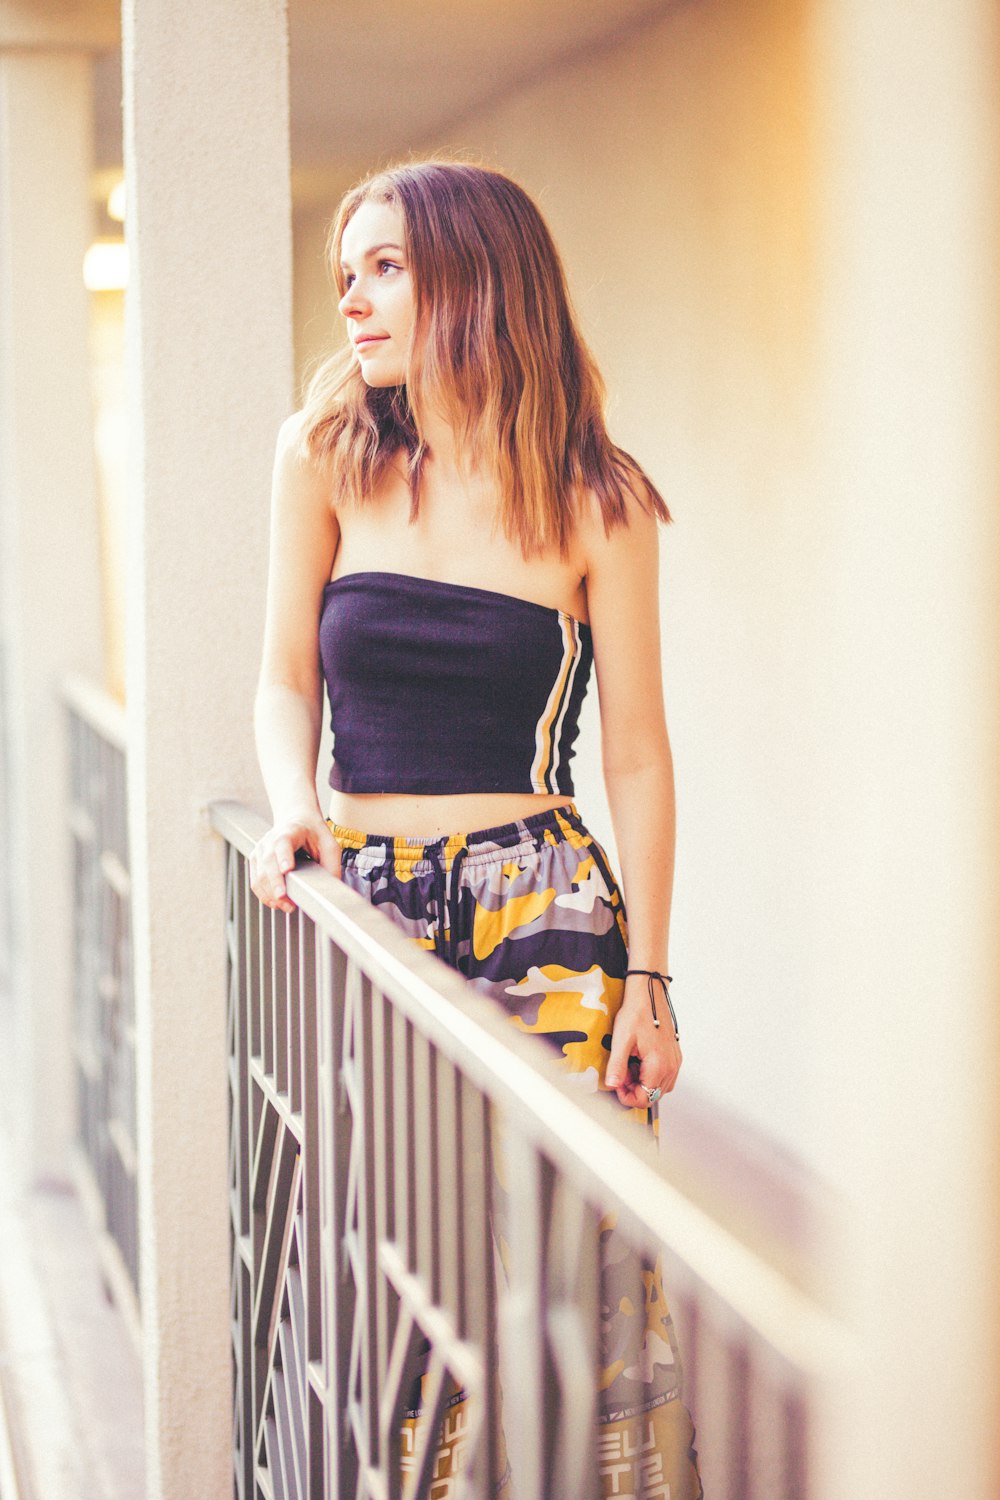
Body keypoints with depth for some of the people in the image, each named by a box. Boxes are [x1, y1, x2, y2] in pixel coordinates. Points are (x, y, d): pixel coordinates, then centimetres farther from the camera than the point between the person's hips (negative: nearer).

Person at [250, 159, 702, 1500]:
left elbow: (638, 753, 1)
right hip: (360, 905, 2)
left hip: (543, 911, -2)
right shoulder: (327, 458, 5)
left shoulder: (595, 502, -1)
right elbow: (287, 676, 13)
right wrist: (292, 807, -7)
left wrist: (648, 977, -3)